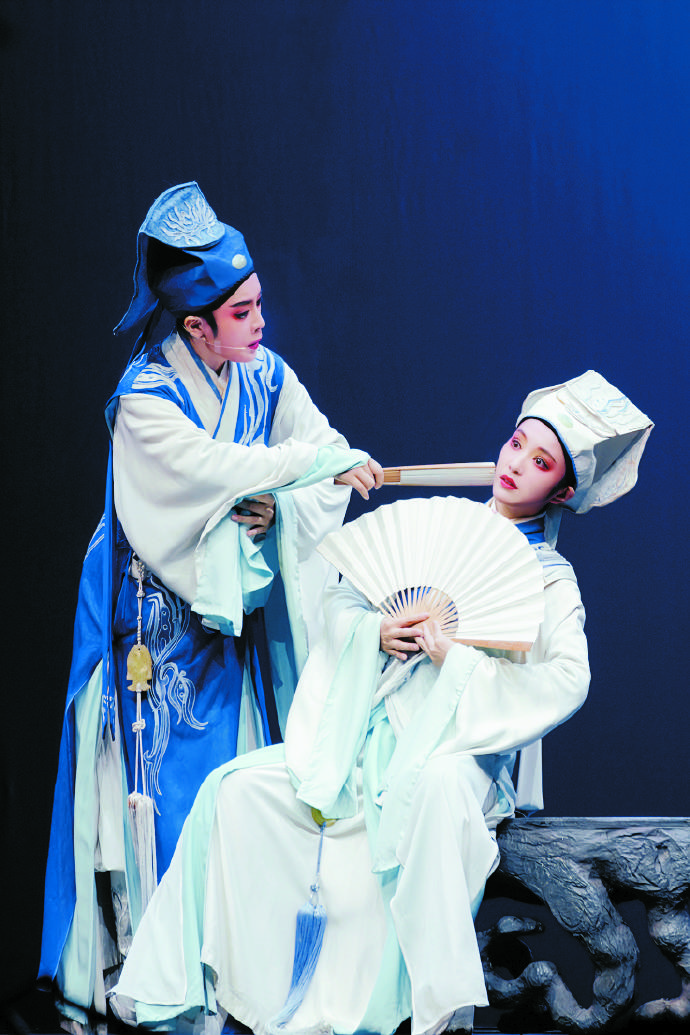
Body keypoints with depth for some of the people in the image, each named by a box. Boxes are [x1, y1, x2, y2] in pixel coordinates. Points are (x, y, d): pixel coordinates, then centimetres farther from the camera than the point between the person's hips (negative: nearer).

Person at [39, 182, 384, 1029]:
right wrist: (318, 460, -31)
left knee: (237, 763, 4)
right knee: (157, 771, -4)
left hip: (233, 607, 5)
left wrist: (279, 509, -22)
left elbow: (329, 469, -4)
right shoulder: (146, 398, -17)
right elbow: (212, 466, -31)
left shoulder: (269, 376, -1)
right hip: (154, 616, -5)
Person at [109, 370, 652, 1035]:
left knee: (437, 785, -40)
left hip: (453, 748, -5)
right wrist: (377, 631, -6)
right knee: (240, 786, -14)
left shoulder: (552, 581, 4)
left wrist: (457, 660, -17)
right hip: (365, 738, 5)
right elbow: (341, 600, 15)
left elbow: (566, 681, -13)